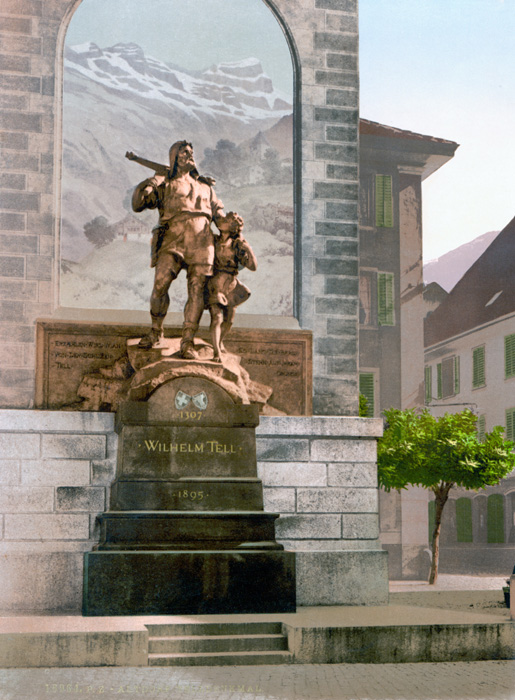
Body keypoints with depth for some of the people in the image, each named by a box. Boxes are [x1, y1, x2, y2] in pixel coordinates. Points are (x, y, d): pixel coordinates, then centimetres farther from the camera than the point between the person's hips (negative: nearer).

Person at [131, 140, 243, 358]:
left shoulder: (205, 186, 28)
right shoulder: (165, 184, 17)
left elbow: (219, 215, 24)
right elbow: (138, 204, 7)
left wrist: (231, 223, 1)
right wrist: (145, 188, -12)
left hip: (201, 243, 2)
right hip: (173, 241, -2)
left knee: (196, 291, -9)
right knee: (160, 285, -15)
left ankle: (187, 341, -6)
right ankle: (156, 331, 6)